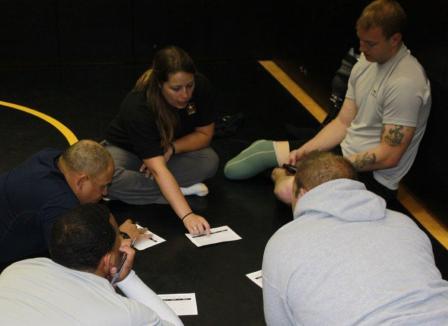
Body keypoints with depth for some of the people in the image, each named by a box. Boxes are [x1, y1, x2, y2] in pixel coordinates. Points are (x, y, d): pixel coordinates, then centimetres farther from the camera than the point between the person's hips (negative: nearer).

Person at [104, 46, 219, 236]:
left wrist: (170, 148, -28)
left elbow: (204, 134, -10)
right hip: (126, 151, -2)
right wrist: (187, 215, -51)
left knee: (209, 160, -27)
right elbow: (159, 170, -43)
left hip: (166, 151, 3)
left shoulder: (201, 86, -24)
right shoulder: (138, 106, -37)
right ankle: (182, 189, -21)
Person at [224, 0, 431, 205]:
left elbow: (389, 156, -26)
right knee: (263, 148, 6)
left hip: (375, 176, -8)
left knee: (287, 189, -27)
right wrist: (304, 151, -7)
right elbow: (343, 123, 6)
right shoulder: (366, 62, 2)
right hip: (345, 149, 8)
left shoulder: (405, 83, -26)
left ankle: (281, 175, 9)